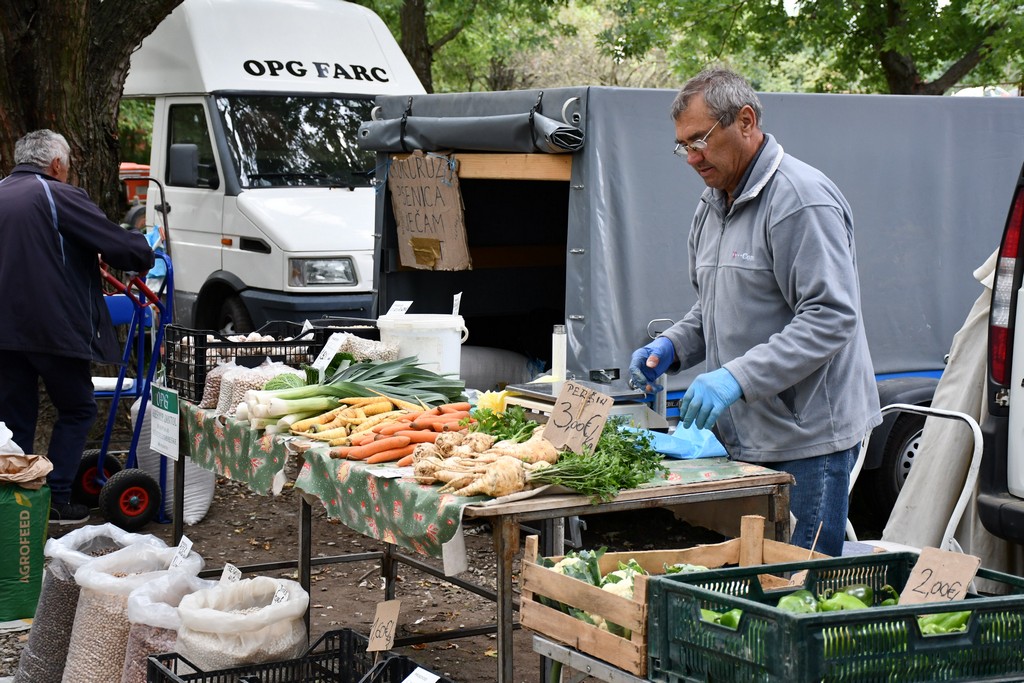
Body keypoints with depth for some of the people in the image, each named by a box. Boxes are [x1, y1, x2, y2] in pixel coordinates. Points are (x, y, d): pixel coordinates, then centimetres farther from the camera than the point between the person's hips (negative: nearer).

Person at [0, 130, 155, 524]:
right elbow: (121, 247, -13)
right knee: (77, 410, 11)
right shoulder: (60, 197, -9)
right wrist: (142, 254, 8)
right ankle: (55, 500, 5)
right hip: (54, 328, -6)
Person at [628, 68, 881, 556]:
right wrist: (670, 347, 8)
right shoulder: (711, 206, 17)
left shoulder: (802, 199, -14)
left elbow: (830, 319, -21)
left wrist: (738, 377, -27)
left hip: (805, 441, -9)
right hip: (743, 438, 9)